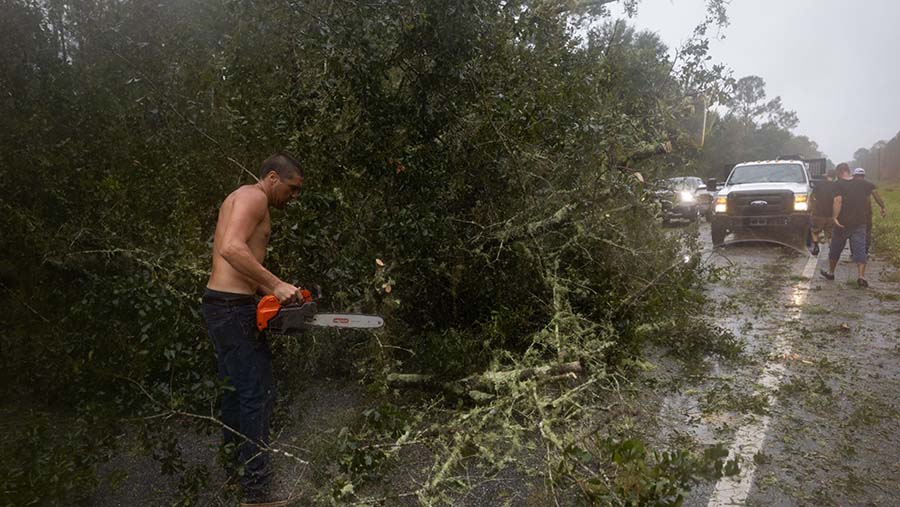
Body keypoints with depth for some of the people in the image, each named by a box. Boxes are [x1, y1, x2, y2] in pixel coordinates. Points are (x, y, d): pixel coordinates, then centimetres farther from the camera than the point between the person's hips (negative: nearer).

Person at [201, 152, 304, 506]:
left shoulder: (240, 199, 22)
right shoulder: (253, 197, -9)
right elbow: (232, 249, -25)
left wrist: (269, 290, 9)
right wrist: (276, 284, -23)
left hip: (222, 305, 11)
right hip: (234, 309, -11)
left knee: (237, 389, 19)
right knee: (257, 394, -6)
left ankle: (235, 463, 31)